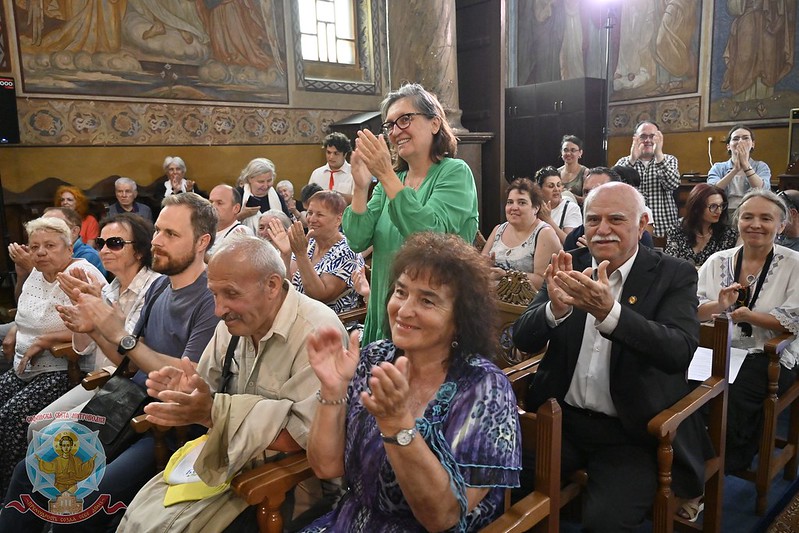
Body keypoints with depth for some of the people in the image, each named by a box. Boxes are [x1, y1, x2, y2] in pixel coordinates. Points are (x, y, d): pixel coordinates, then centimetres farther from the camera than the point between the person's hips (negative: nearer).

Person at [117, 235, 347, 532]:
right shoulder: (234, 324, 1)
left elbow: (303, 435, -27)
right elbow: (208, 393, 8)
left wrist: (212, 413, -28)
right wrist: (186, 392, -16)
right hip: (225, 454, 7)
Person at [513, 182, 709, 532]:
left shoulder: (674, 275, -5)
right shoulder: (570, 266, 3)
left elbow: (679, 352, -21)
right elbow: (523, 340, -5)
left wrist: (608, 310, -36)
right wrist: (556, 307, -26)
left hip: (632, 433, -2)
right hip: (561, 419, 3)